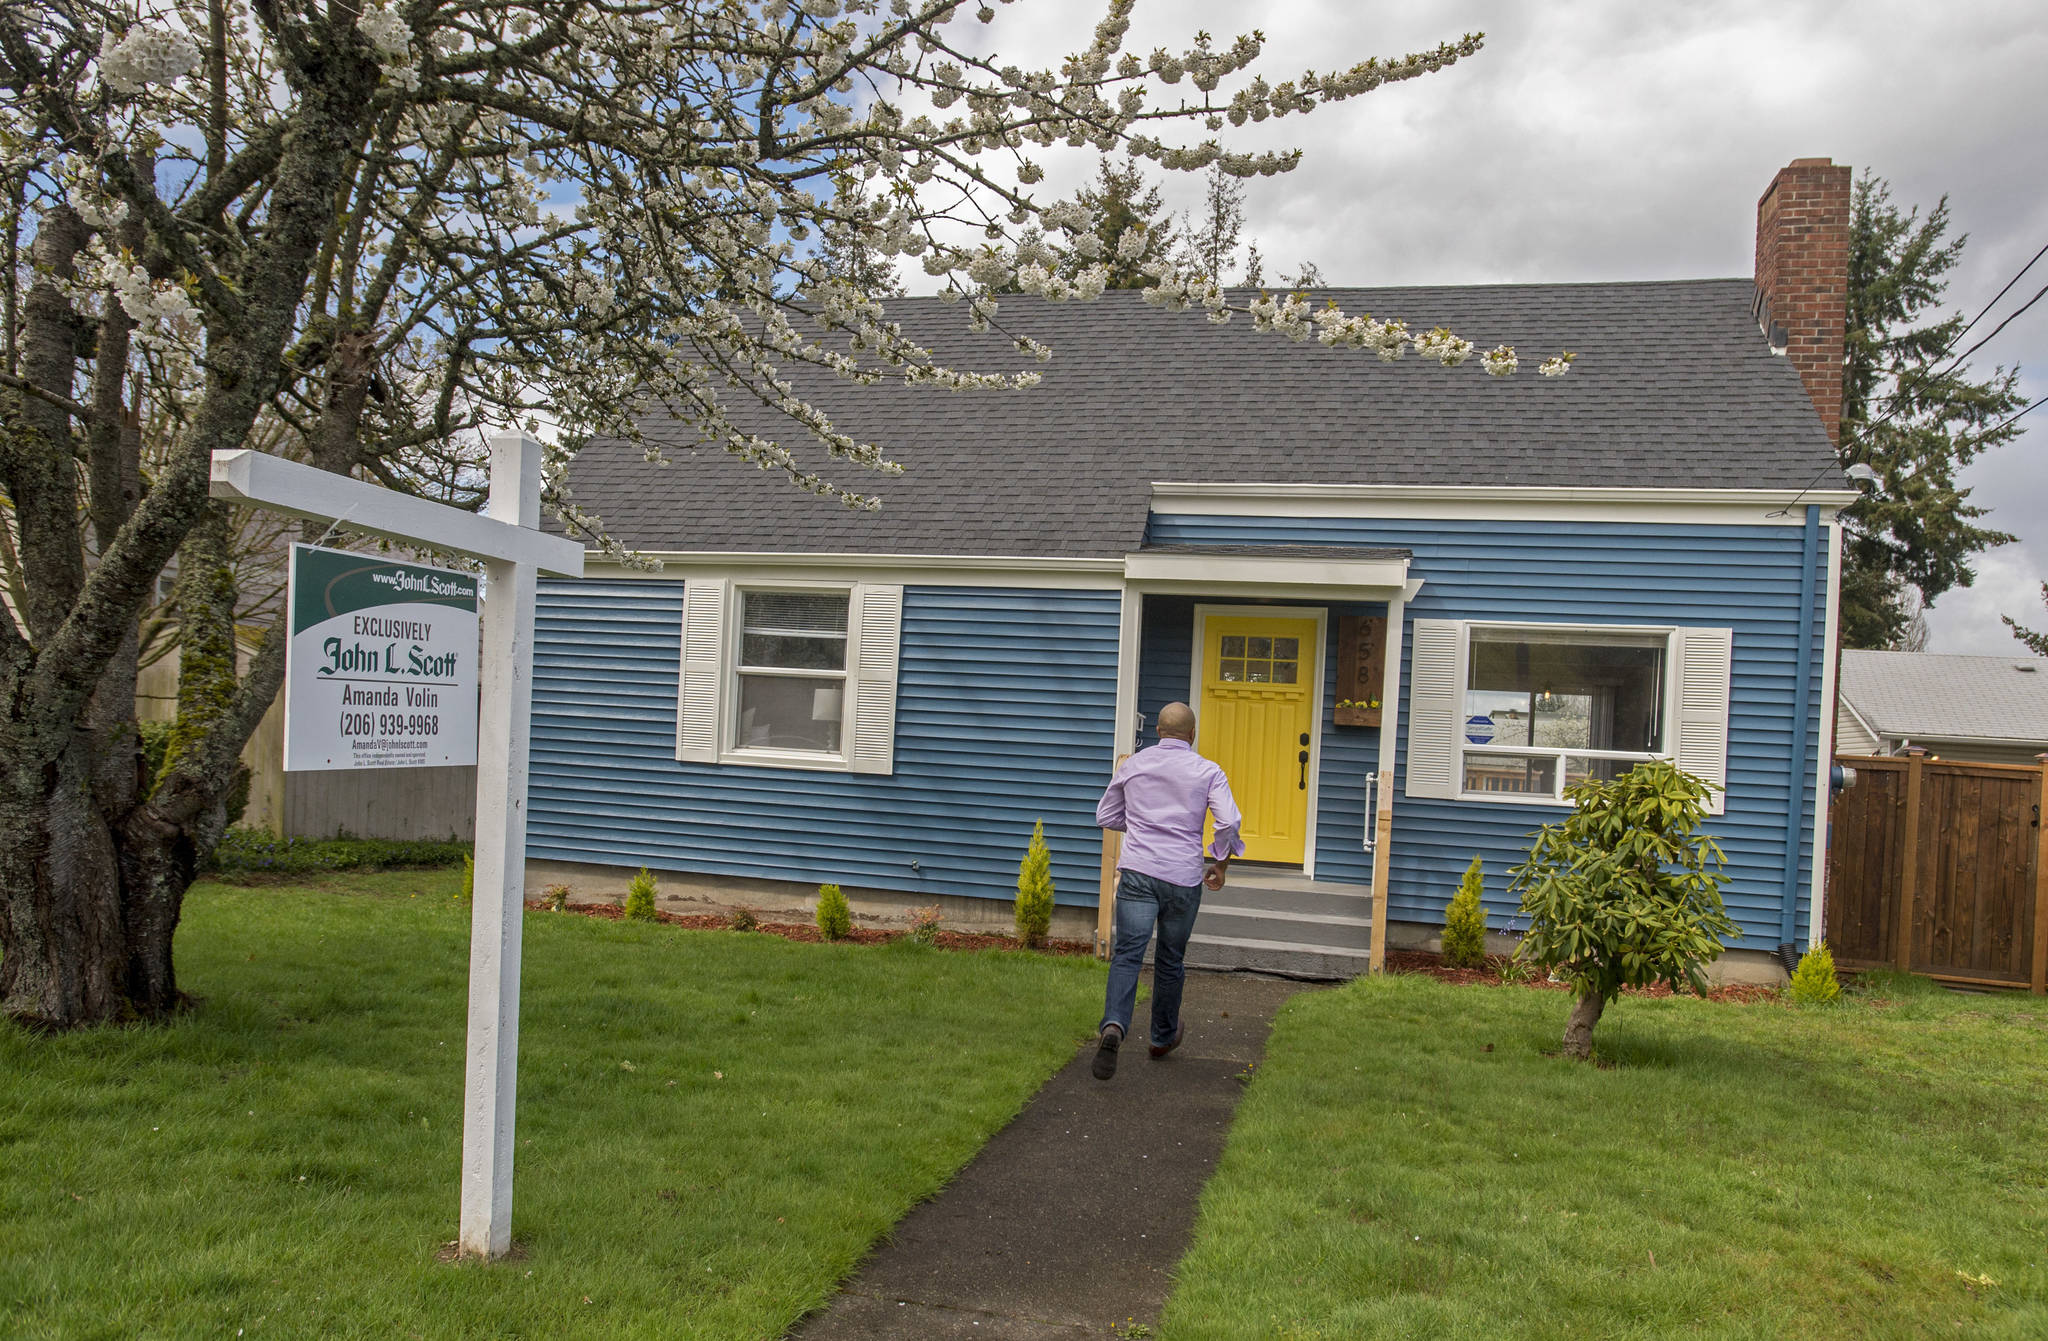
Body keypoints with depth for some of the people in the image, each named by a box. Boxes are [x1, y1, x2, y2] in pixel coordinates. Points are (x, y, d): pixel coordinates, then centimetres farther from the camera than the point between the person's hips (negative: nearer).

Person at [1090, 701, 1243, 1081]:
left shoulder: (1133, 765, 10)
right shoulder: (1207, 772, 2)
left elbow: (1105, 816, 19)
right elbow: (1229, 822, -10)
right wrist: (1220, 864, 5)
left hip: (1137, 871, 1)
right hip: (1184, 877, 0)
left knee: (1128, 953, -7)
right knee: (1171, 959, 15)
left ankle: (1113, 1026, -30)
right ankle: (1163, 1036, 32)